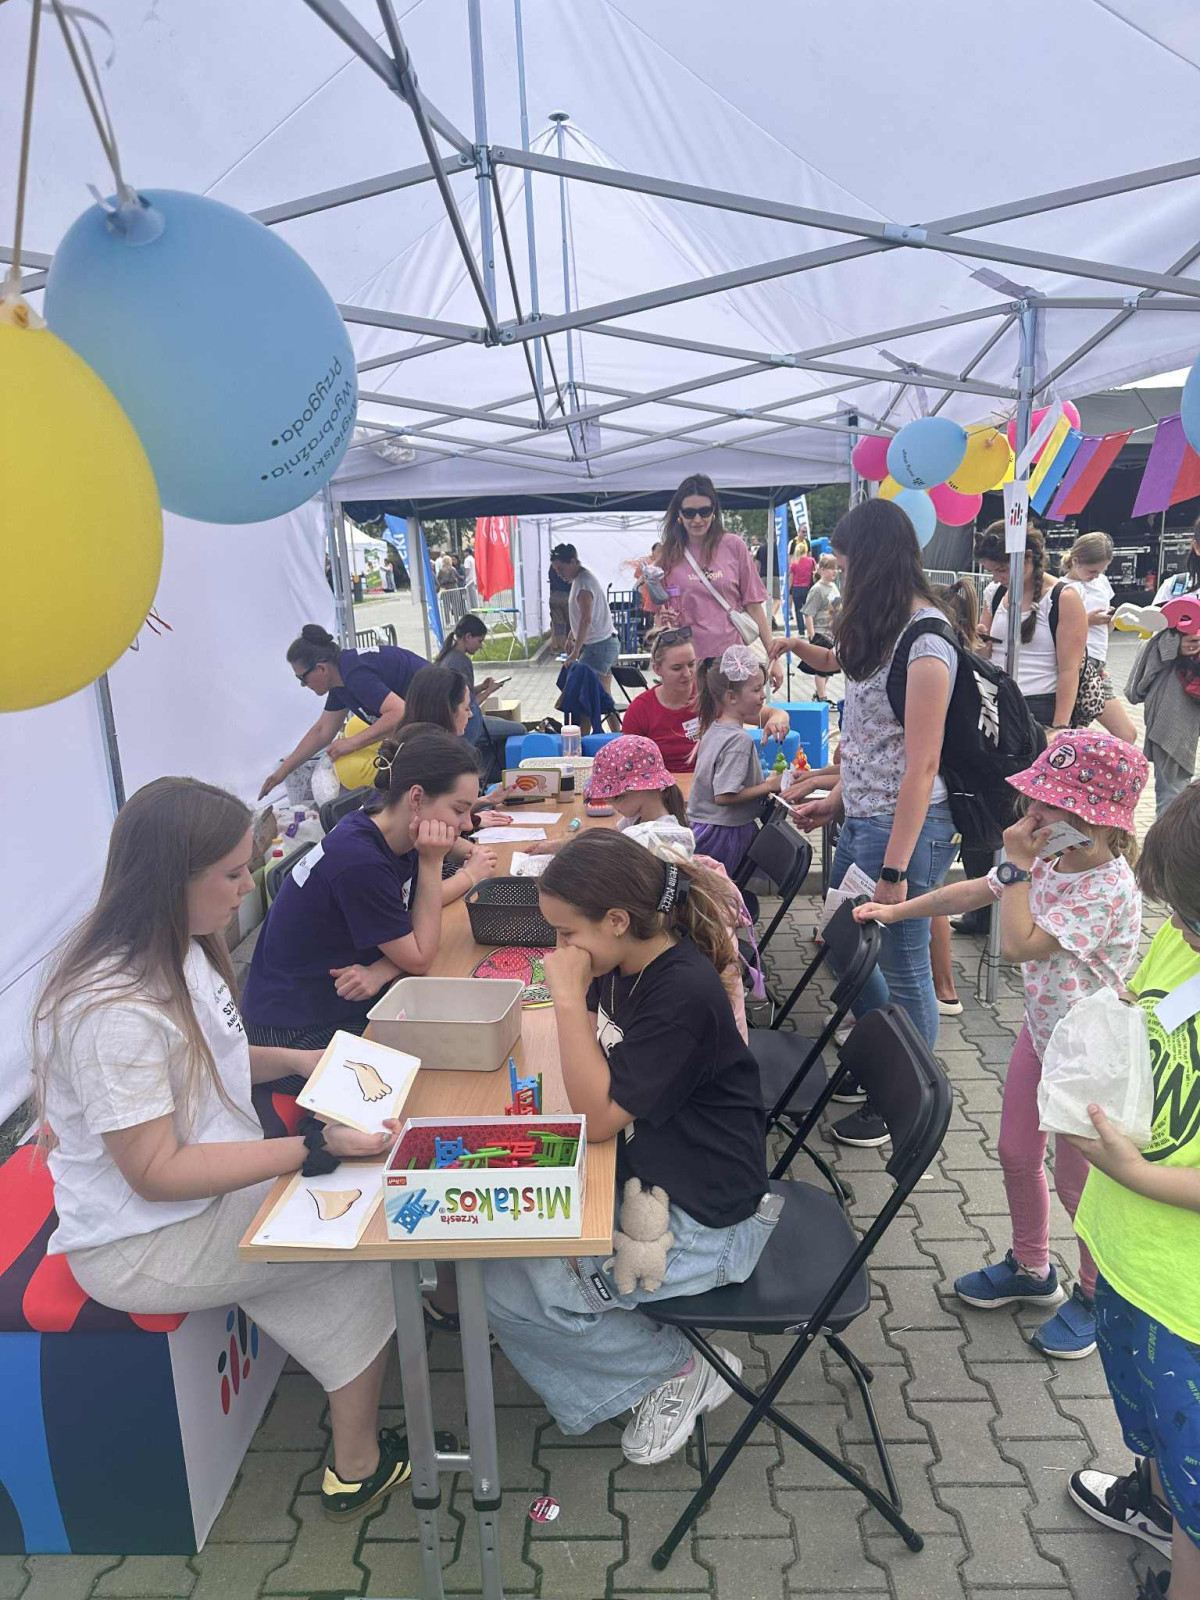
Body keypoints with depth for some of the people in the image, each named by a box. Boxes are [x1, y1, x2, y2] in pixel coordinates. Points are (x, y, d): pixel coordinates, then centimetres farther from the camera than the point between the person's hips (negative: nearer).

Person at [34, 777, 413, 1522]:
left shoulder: (181, 950, -2)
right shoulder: (115, 1010, -30)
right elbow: (156, 1173, -27)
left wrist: (294, 1060, 0)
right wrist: (314, 1147, -29)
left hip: (217, 1181, 8)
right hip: (141, 1244, -8)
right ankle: (360, 1468, 12)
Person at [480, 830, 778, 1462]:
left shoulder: (684, 994, -28)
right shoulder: (622, 966, -3)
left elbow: (600, 1116, -25)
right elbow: (597, 1083, 15)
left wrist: (570, 998, -28)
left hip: (699, 1220, -9)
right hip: (641, 1175, 9)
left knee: (507, 1290, -9)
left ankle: (679, 1369, 8)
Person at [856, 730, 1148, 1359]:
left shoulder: (1109, 890, -30)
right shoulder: (1047, 860, -5)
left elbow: (1017, 944, -33)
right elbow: (973, 892, 9)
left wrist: (1016, 865, -26)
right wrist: (897, 910, 11)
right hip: (1041, 1033, 8)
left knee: (1076, 1180, 10)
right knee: (1016, 1152, 19)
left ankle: (1094, 1294, 36)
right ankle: (1030, 1269, 43)